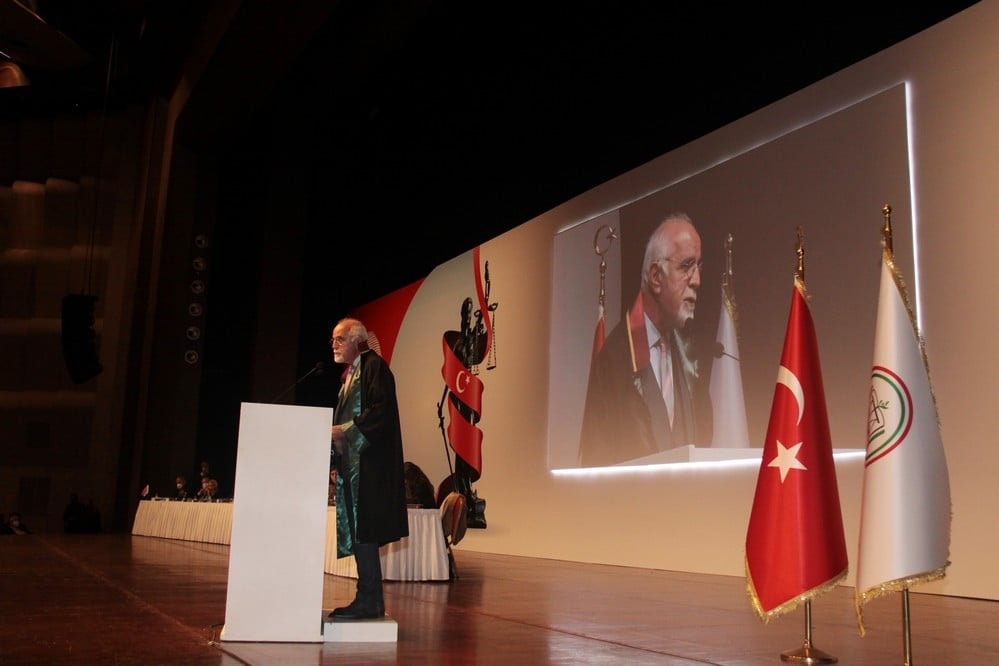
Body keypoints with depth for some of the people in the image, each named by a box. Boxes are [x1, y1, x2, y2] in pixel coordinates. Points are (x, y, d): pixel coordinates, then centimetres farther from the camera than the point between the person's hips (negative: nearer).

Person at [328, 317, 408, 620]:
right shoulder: (350, 373, 22)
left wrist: (344, 430, -16)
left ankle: (369, 600, -6)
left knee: (363, 530, -10)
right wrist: (334, 433, 7)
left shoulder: (374, 366, -7)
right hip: (352, 464, 10)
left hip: (369, 463, -10)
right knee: (356, 531, 8)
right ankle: (368, 598, 12)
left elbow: (381, 411, -18)